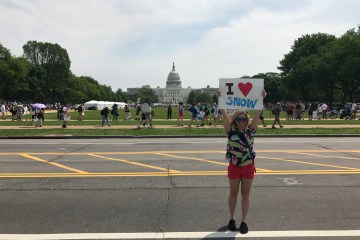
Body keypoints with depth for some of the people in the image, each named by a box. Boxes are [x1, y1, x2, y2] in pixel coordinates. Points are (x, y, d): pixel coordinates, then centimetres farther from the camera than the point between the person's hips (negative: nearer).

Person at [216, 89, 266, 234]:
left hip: (248, 166, 1)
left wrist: (261, 99, -20)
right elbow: (224, 115, -16)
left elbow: (257, 114, -10)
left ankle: (244, 221, 19)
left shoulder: (250, 130, -2)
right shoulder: (231, 130, -5)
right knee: (233, 193, 13)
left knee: (245, 194, 9)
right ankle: (232, 219, 27)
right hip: (234, 166, -1)